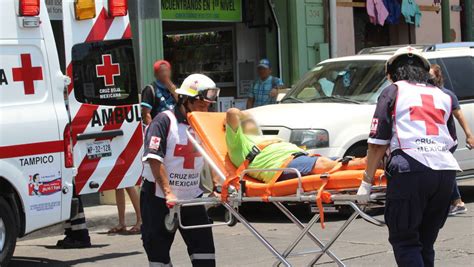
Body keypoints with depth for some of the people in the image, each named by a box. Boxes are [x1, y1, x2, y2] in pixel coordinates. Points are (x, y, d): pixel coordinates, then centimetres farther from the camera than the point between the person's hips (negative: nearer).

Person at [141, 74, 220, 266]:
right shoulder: (164, 121, -13)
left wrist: (216, 185, -3)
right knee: (158, 250, 4)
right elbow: (154, 159, -21)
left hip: (192, 198, 5)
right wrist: (168, 193, -28)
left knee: (204, 248, -1)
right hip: (159, 199, -5)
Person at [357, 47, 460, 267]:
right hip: (446, 170, 5)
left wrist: (367, 182, 4)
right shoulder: (442, 96, 23)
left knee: (404, 241, 0)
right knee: (426, 242, 16)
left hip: (411, 170, -5)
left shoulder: (392, 92, 9)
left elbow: (378, 142, 1)